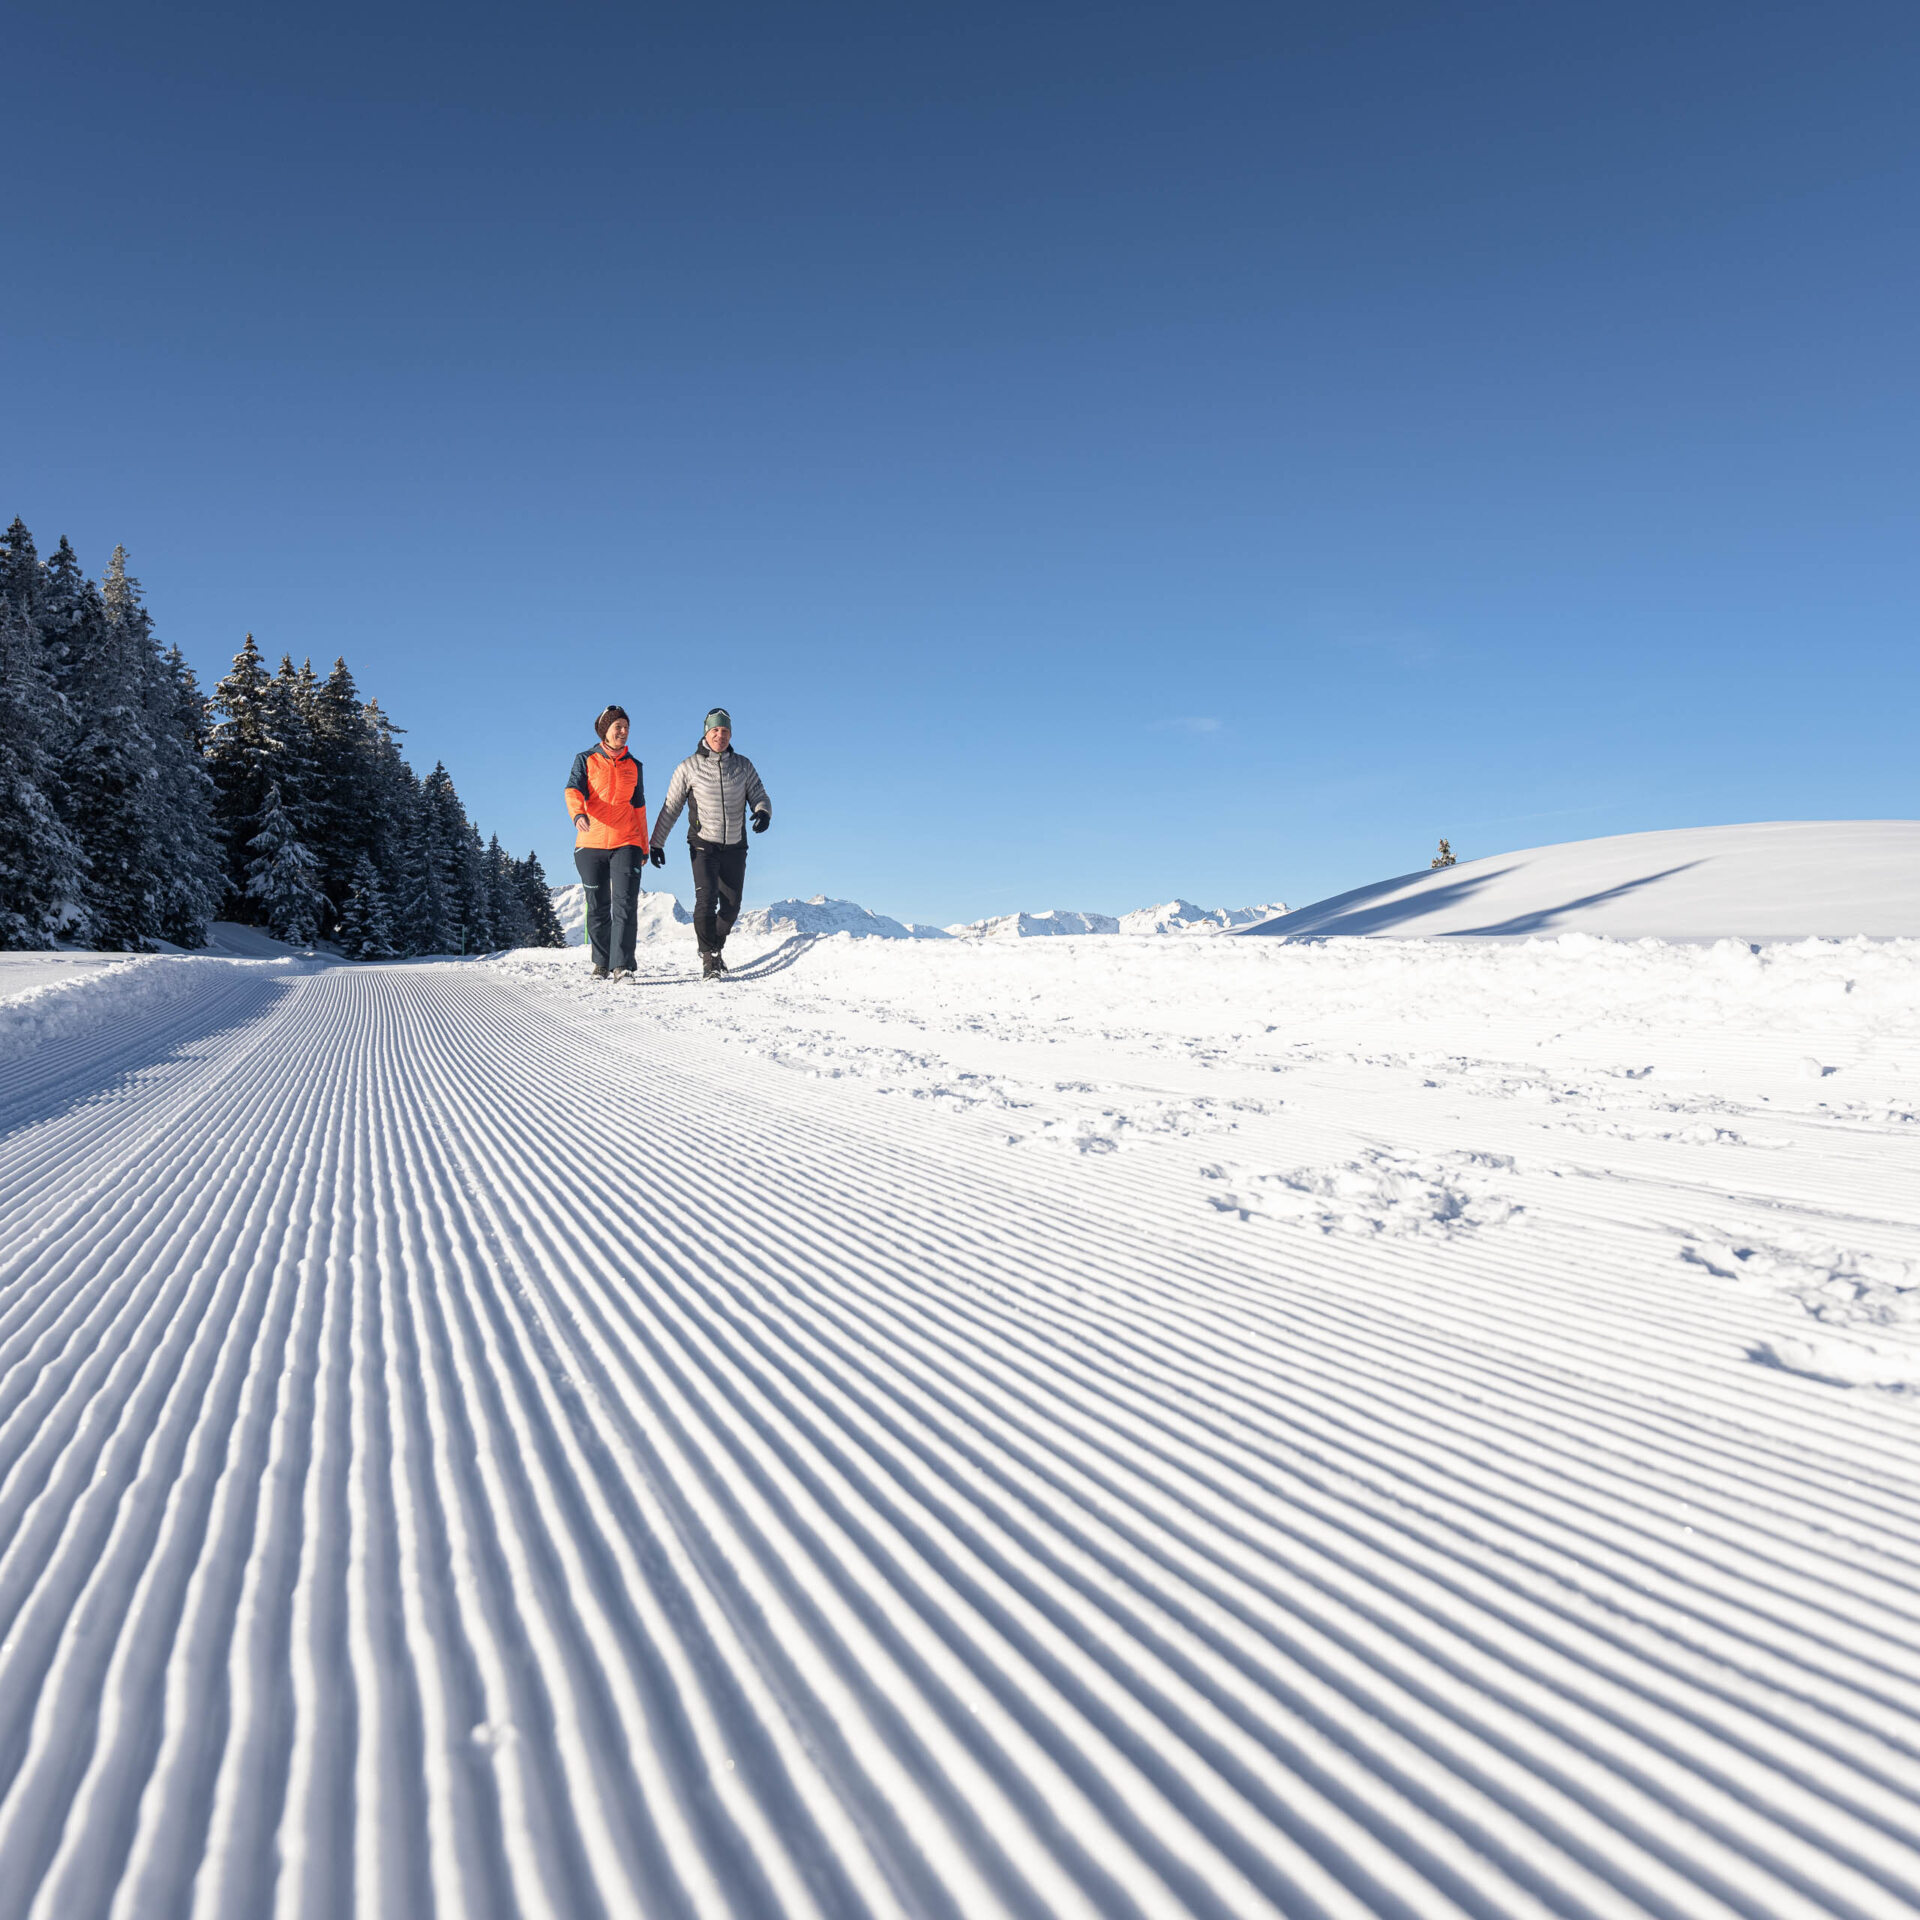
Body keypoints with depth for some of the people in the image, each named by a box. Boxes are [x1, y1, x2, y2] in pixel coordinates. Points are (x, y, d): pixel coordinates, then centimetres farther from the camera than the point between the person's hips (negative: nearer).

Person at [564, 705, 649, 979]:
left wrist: (644, 847, 16)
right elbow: (573, 790, -10)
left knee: (625, 904, -12)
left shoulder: (634, 766, 13)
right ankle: (601, 962, 21)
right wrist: (578, 815, -32)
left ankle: (622, 964, -15)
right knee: (597, 907, 6)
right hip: (591, 844, -1)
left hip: (626, 843, 1)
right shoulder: (585, 760, 6)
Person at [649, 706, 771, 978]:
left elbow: (759, 795, 4)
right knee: (706, 899, -18)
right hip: (704, 845, -3)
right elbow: (670, 808, 3)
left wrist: (763, 812, -21)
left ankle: (715, 948, 28)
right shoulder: (689, 767, -1)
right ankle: (708, 956, -5)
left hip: (735, 846, 3)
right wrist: (656, 843, 1)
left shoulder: (743, 765, 5)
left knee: (731, 906, 6)